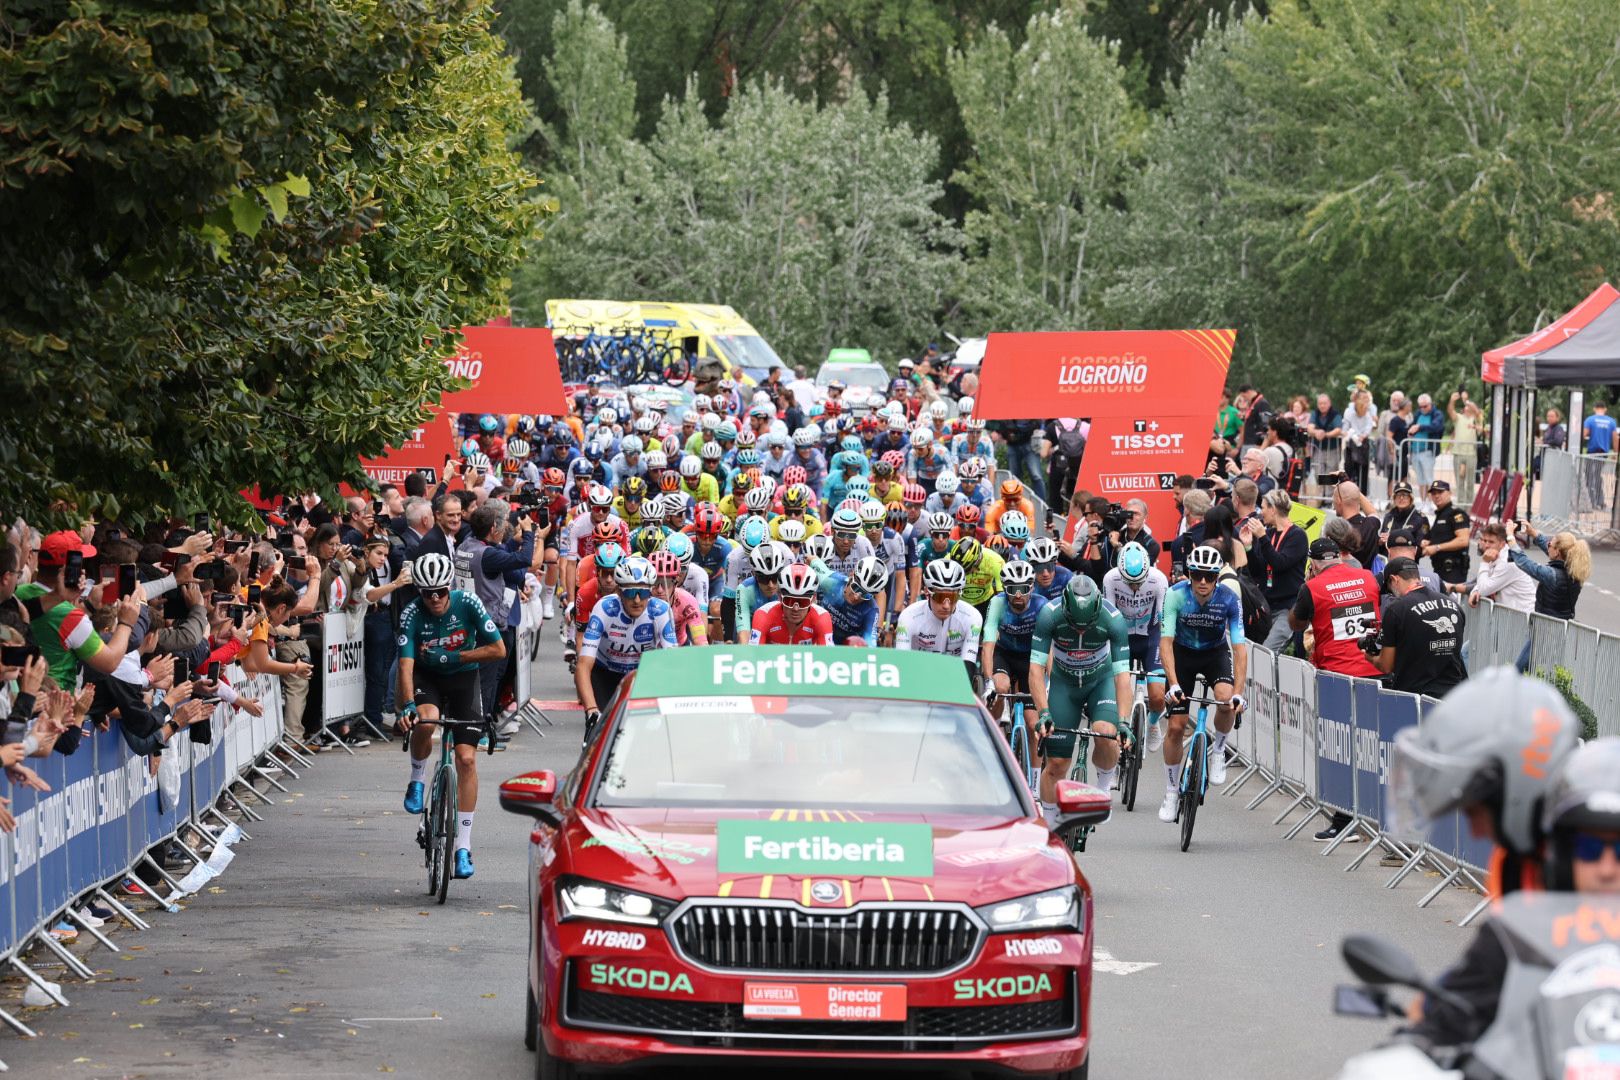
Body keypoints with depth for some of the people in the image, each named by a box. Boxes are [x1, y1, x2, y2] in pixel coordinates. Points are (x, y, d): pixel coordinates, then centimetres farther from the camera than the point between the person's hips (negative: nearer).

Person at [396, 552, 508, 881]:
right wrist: (407, 706, -44)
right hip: (428, 678, 0)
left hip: (463, 678, 0)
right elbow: (406, 664, -28)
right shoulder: (412, 614, -21)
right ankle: (417, 780, -4)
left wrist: (453, 657, -23)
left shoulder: (467, 604, -20)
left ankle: (463, 847, -6)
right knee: (425, 722, -36)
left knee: (466, 759, -11)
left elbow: (498, 649, -17)